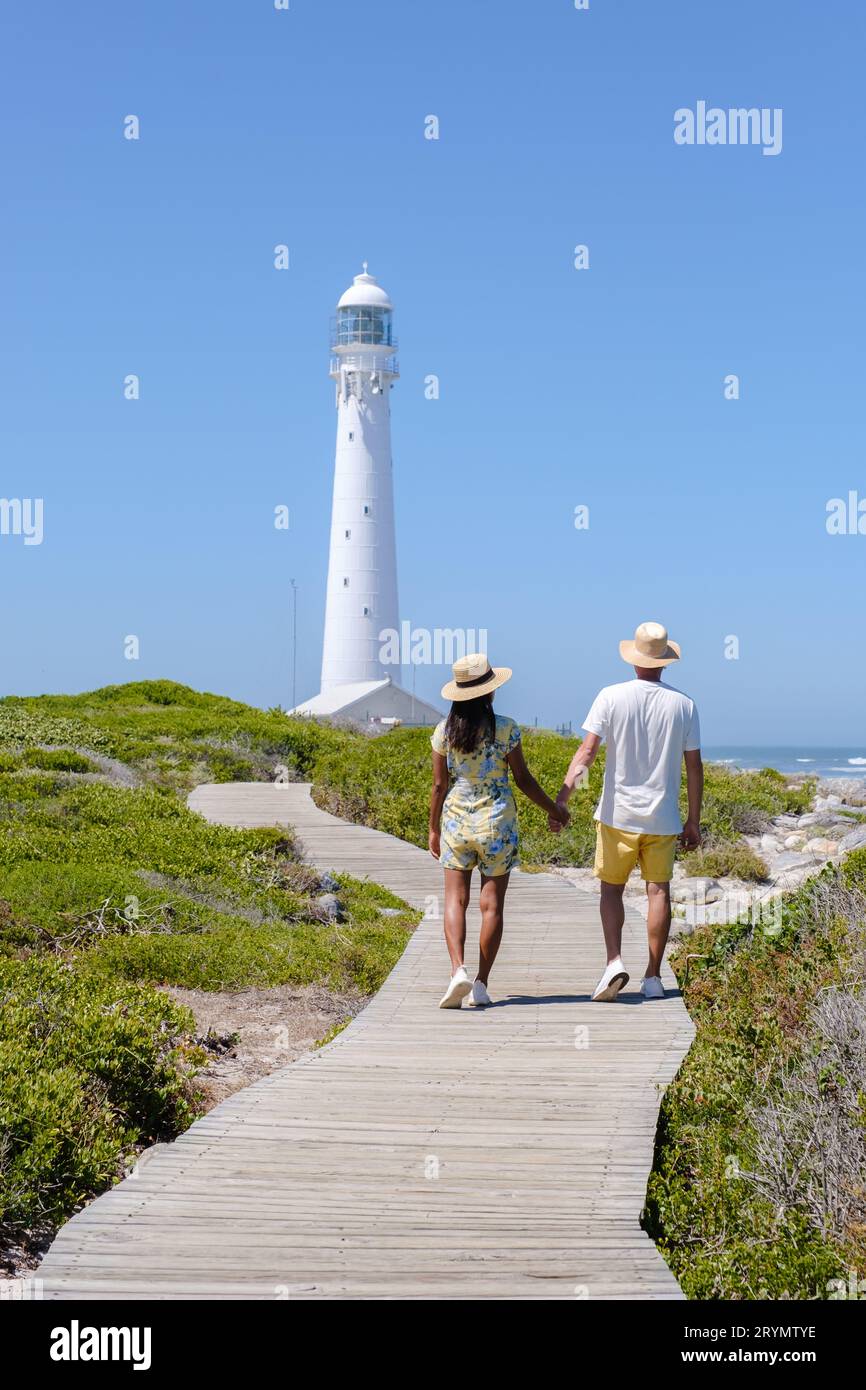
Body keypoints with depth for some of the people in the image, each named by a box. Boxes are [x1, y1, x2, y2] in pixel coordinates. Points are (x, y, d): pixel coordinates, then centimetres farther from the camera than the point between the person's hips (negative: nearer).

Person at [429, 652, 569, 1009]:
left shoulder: (444, 731, -2)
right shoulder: (505, 728, -8)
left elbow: (439, 785, 1)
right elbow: (523, 779, -3)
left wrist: (434, 829, 12)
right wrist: (553, 809, 12)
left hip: (456, 822, 2)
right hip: (497, 824, -1)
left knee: (455, 899, 6)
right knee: (491, 904, 6)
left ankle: (458, 970, -15)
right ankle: (481, 984, 8)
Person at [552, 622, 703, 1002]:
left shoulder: (611, 697, -6)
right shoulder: (683, 704, 1)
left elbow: (587, 752, -12)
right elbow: (694, 766, 3)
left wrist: (562, 798, -12)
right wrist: (694, 820, 11)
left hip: (618, 813, -1)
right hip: (663, 815, 1)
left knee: (612, 887, 10)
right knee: (658, 891, 6)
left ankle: (614, 960, -7)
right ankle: (653, 977, 7)